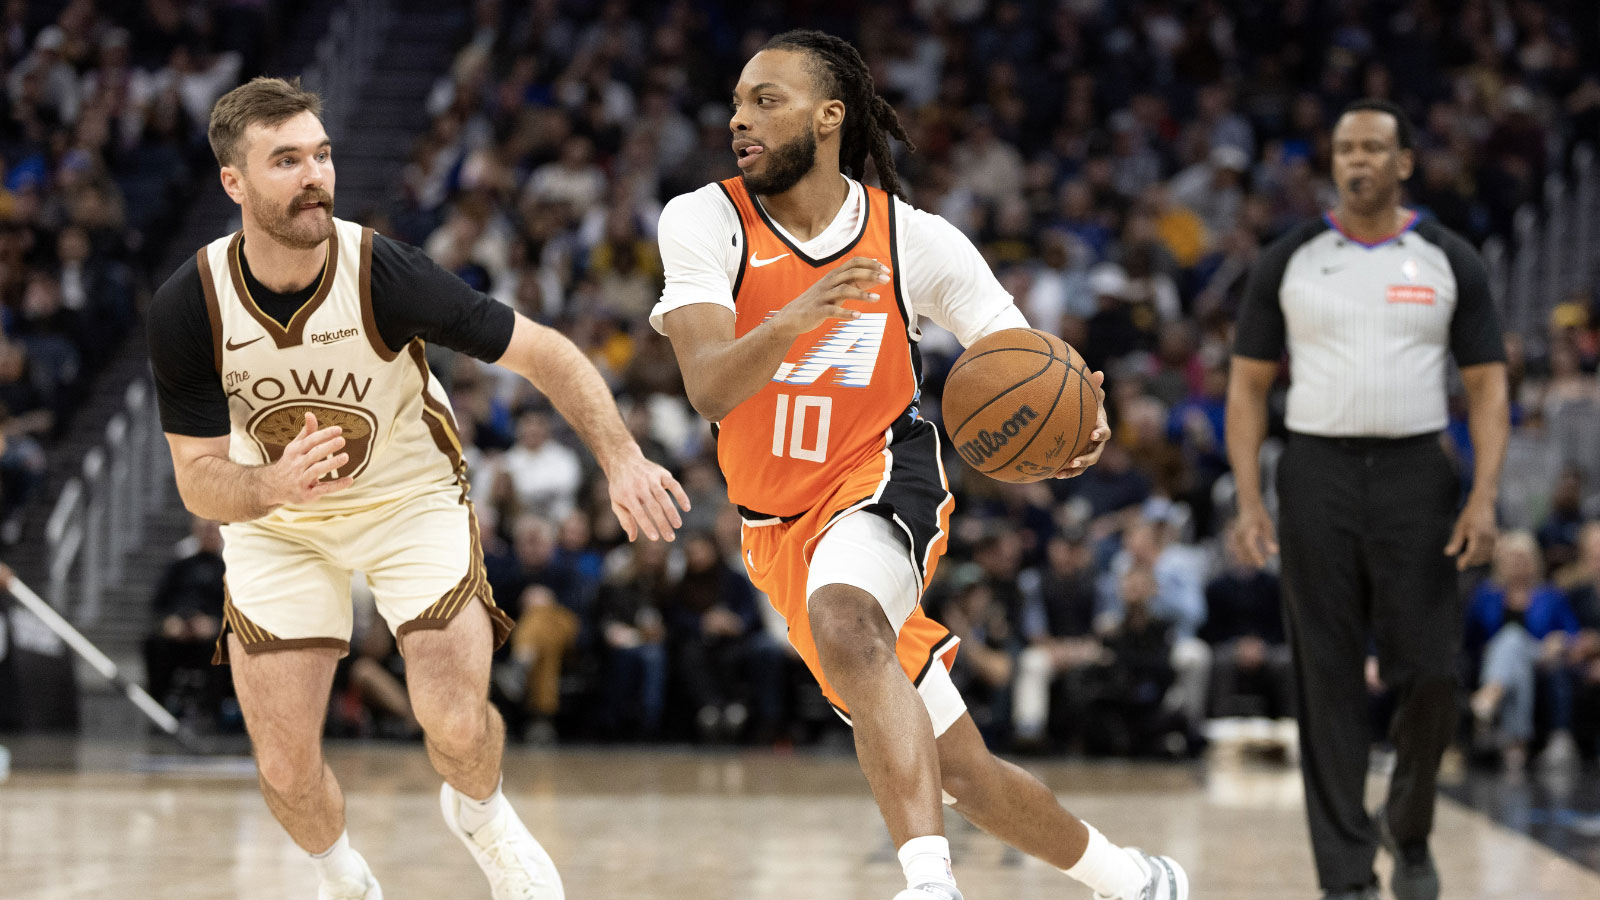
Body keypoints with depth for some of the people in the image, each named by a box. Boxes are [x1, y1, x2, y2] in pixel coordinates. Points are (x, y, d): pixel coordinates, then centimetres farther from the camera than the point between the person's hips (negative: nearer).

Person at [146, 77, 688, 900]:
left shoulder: (385, 275, -28)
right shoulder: (187, 307, -24)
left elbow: (543, 353, -19)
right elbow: (198, 482, -19)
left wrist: (623, 460, -31)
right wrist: (272, 485, -41)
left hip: (412, 500, -1)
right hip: (274, 522, 1)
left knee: (456, 724, -15)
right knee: (285, 768, -4)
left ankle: (481, 817, 23)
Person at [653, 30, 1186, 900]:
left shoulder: (915, 240, -10)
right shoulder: (703, 222, -10)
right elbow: (710, 390, -23)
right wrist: (791, 322, -43)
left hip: (881, 479, -3)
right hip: (781, 527, 3)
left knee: (843, 619, -39)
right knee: (961, 773, 7)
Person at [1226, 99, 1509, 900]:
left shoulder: (1449, 262, 4)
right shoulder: (1288, 262, 5)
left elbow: (1487, 387, 4)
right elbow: (1248, 386, 7)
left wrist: (1484, 497, -9)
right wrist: (1249, 501, -3)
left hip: (1415, 475, 0)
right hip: (1318, 474, 0)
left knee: (1429, 672, -4)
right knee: (1329, 683, 0)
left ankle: (1409, 832, 22)